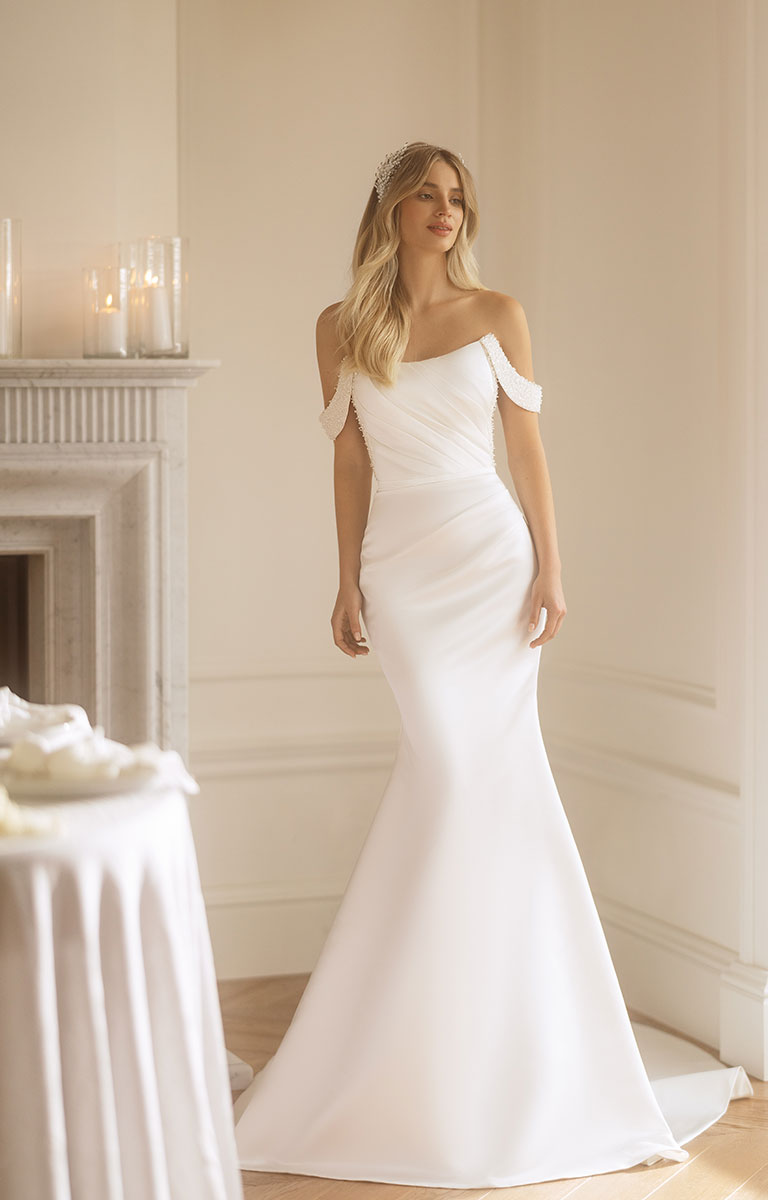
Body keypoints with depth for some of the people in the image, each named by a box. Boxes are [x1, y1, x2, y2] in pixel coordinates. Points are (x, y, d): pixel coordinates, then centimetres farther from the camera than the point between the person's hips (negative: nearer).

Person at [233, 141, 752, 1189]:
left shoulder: (497, 314, 5)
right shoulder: (343, 327, 7)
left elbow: (527, 446, 4)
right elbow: (350, 463, 8)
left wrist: (550, 569, -3)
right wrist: (349, 584, 3)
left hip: (489, 558, 0)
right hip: (404, 567, 0)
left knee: (486, 771, -4)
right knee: (450, 765, -8)